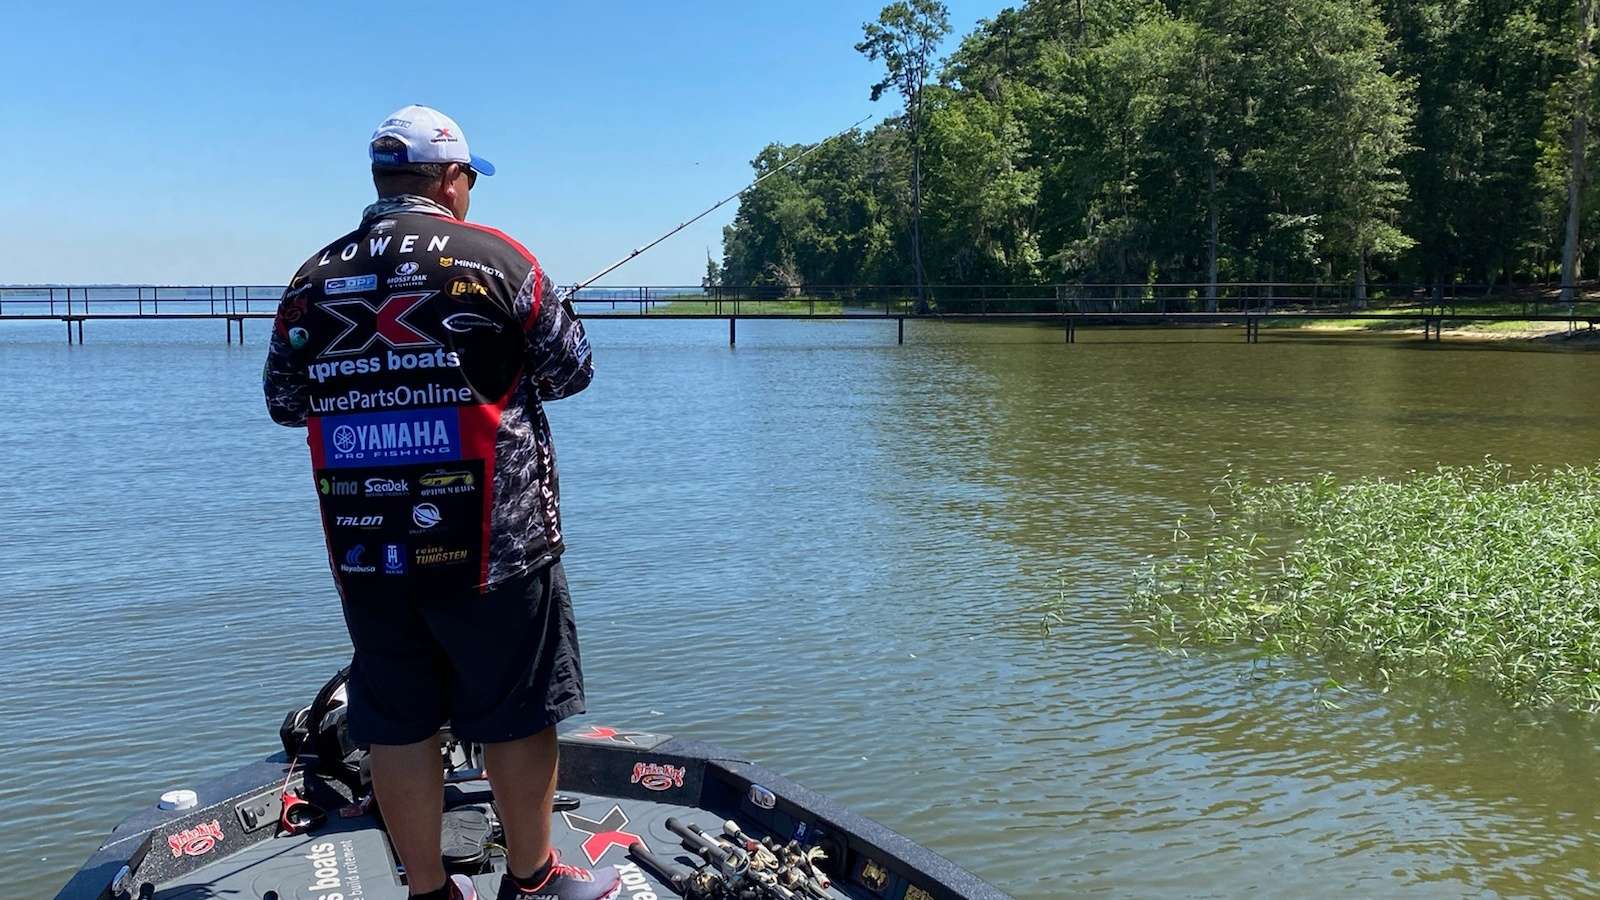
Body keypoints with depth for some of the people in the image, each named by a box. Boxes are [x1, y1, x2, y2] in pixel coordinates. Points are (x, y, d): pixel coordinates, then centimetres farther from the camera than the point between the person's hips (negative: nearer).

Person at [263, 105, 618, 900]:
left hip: (365, 548, 4)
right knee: (518, 713, 10)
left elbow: (283, 402, 12)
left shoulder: (313, 279, 4)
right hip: (489, 541, -4)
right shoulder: (494, 259, -7)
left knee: (398, 723, 12)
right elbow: (571, 371, -1)